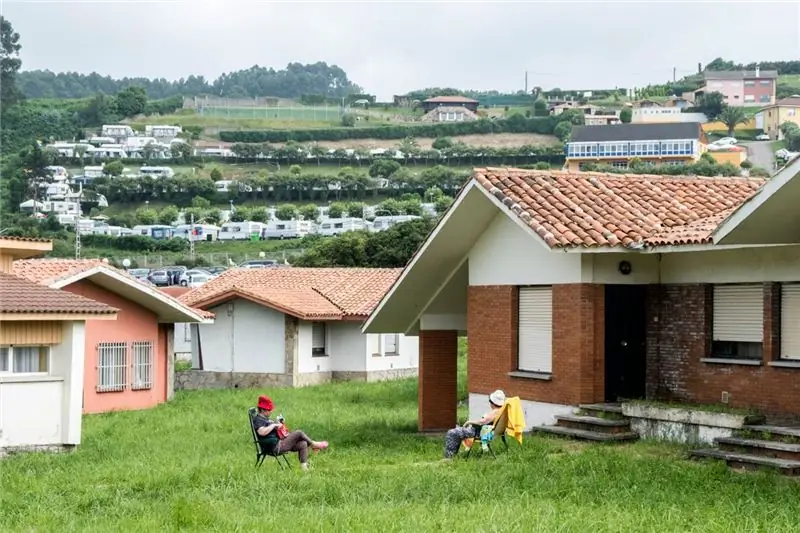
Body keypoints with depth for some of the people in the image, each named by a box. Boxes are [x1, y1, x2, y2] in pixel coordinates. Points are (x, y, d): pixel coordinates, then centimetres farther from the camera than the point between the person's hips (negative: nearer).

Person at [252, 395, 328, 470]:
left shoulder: (265, 419, 20)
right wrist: (274, 425, -22)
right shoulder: (258, 420, -12)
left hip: (280, 442, 11)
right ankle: (313, 444, 12)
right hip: (275, 446, -11)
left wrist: (278, 422, 14)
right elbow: (262, 432, -33)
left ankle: (304, 467, 0)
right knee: (299, 434, -13)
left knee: (303, 444, 1)